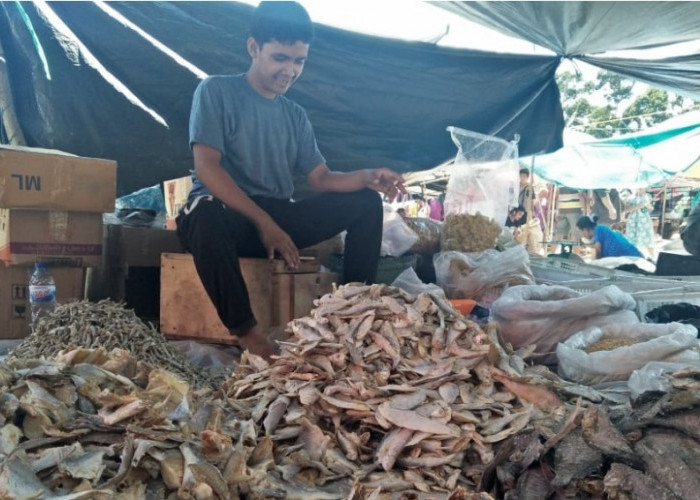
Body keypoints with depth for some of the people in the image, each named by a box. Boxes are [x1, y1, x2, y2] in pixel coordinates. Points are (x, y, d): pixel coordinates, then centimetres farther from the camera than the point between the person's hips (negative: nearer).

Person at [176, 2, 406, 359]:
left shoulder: (295, 115, 14)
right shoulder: (217, 91, -2)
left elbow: (322, 179, 6)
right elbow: (207, 168, -15)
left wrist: (367, 177, -15)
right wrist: (262, 221, -23)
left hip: (278, 216, 6)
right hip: (225, 211, -5)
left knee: (366, 203, -6)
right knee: (207, 217, -42)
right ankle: (245, 331, -25)